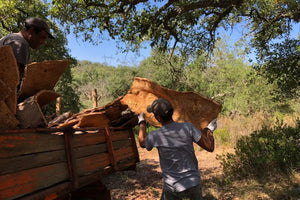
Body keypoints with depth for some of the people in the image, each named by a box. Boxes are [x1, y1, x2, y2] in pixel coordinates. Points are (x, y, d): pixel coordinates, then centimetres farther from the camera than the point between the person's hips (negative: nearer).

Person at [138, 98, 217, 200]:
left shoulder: (155, 136, -17)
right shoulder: (188, 127, -17)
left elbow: (142, 143, 8)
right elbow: (210, 147, -13)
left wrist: (142, 122, 22)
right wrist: (209, 130, 6)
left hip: (173, 187, -1)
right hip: (194, 183, 2)